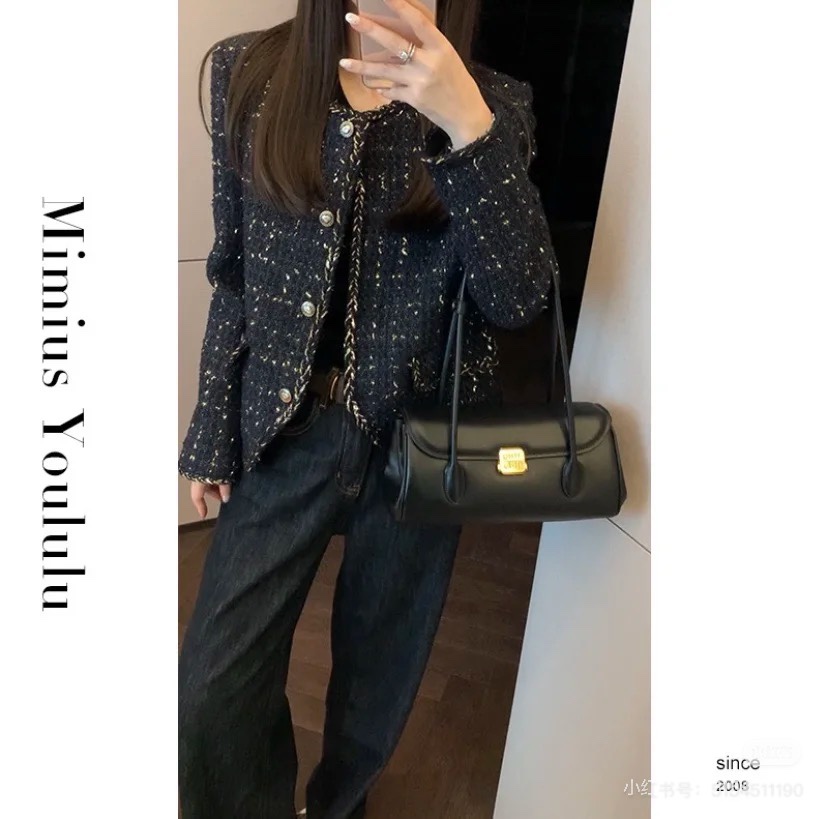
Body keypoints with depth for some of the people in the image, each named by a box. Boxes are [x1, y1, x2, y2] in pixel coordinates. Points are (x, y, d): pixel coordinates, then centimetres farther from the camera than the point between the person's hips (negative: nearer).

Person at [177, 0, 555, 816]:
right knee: (211, 690, 5)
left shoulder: (493, 101, -3)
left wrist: (469, 127, -26)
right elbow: (234, 271, 3)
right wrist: (211, 432, 5)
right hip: (286, 428, 1)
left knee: (377, 669, 19)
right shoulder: (246, 72, 0)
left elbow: (518, 297, -14)